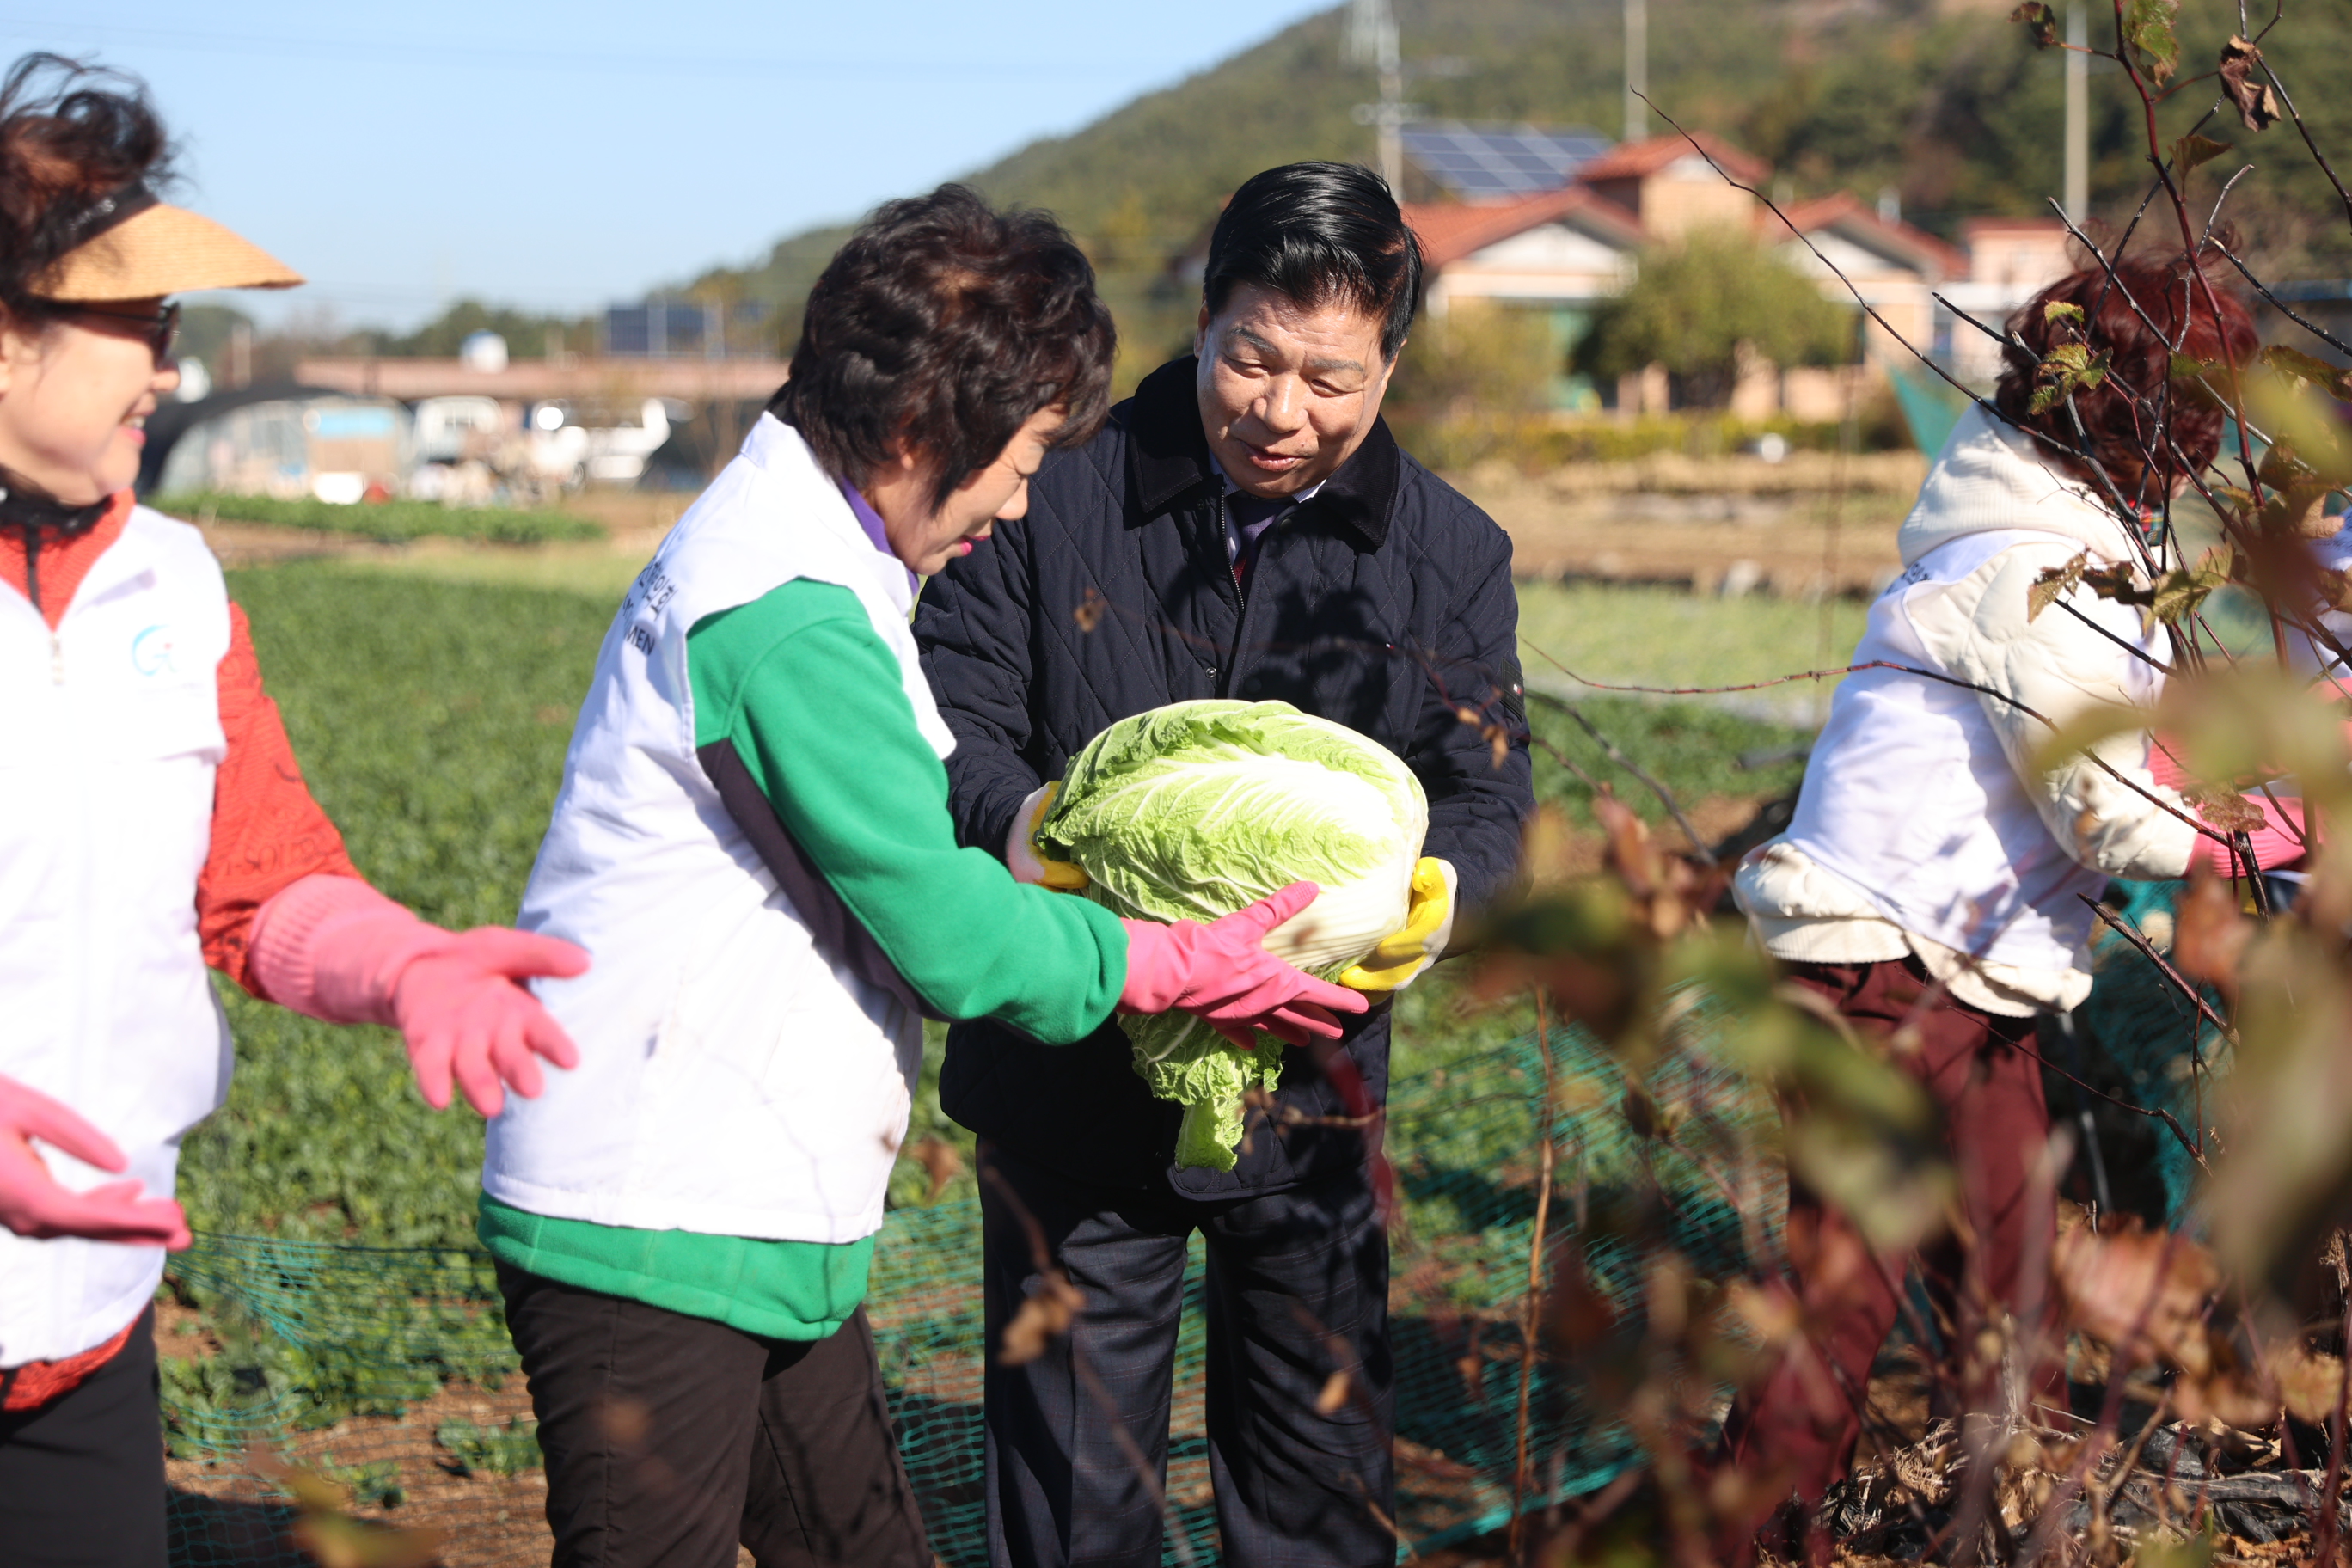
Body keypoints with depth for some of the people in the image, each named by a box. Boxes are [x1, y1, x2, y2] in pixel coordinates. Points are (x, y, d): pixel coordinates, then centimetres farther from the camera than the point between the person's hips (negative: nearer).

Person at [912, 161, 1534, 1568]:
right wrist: (1010, 819, -27)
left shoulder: (1452, 556, 2)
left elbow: (1486, 789, 0)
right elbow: (949, 708, -4)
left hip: (1308, 1084, 2)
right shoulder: (1062, 496, -4)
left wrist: (1444, 888, -24)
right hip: (1073, 1076, -1)